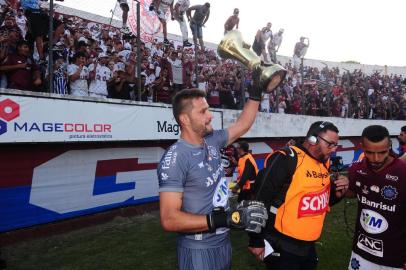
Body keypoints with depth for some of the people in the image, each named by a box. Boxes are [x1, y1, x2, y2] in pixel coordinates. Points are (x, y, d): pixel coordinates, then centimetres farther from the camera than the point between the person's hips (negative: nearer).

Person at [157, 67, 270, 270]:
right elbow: (169, 219, -27)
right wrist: (227, 218, -32)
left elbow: (243, 124, 17)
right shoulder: (175, 158, -23)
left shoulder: (211, 141, 0)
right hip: (199, 250, -7)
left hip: (223, 242, 8)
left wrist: (256, 90, 12)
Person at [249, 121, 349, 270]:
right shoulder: (287, 159, -20)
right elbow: (261, 199, -21)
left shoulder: (324, 163, 6)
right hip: (282, 247, -8)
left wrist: (338, 192, -3)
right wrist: (256, 241, -16)